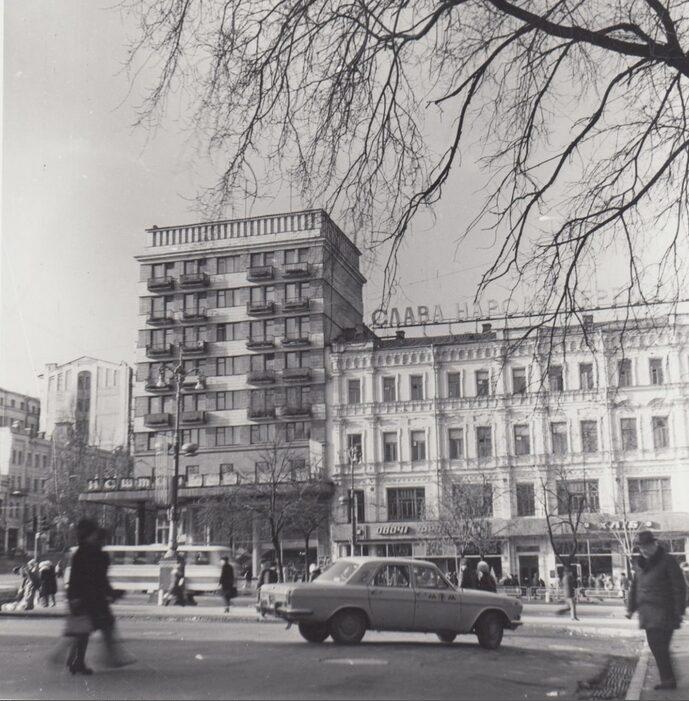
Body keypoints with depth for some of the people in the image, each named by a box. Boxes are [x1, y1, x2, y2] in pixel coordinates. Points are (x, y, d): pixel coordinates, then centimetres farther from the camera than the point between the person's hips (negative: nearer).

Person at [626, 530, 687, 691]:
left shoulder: (667, 561, -7)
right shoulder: (642, 563, 15)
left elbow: (679, 587, -10)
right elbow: (635, 587, 20)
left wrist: (679, 611, -14)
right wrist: (631, 608, 17)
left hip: (663, 613, -7)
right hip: (648, 614, 7)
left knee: (660, 647, -11)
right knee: (655, 647, 6)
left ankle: (668, 680, -4)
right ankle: (667, 679, 14)